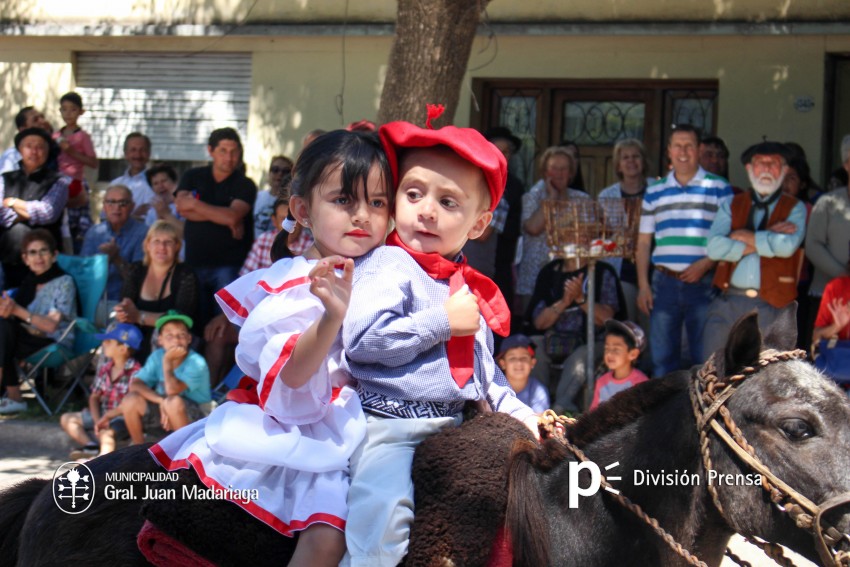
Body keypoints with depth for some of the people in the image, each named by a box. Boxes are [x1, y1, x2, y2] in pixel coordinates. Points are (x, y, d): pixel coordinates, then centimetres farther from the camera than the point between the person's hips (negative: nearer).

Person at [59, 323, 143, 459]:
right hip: (102, 414, 9)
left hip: (123, 417, -9)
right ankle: (92, 447, -16)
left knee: (106, 432, -37)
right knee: (67, 419, 4)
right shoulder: (105, 368, 5)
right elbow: (94, 397, 9)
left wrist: (106, 417, -19)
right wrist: (97, 420, -8)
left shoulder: (135, 371, -18)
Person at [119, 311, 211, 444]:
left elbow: (172, 390, -33)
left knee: (174, 402, -37)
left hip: (196, 416, -5)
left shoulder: (196, 363, -22)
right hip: (162, 409, 5)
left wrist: (167, 360, -24)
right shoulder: (156, 357, -5)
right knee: (131, 399, -18)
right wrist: (161, 401, -29)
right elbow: (135, 384, -15)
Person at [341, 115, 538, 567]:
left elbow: (483, 368, 30)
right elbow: (361, 338, -22)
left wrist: (516, 411, 16)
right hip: (390, 424, -8)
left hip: (458, 423, 9)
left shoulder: (470, 287, 20)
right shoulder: (388, 266, -6)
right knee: (383, 513, -30)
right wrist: (444, 322, -15)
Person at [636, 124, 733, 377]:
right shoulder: (654, 192, 13)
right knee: (662, 358, 5)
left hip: (703, 283, -3)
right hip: (664, 282, 3)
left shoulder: (719, 188, 3)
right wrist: (643, 286, 6)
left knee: (705, 358, -2)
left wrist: (705, 264, -14)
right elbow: (643, 242, 14)